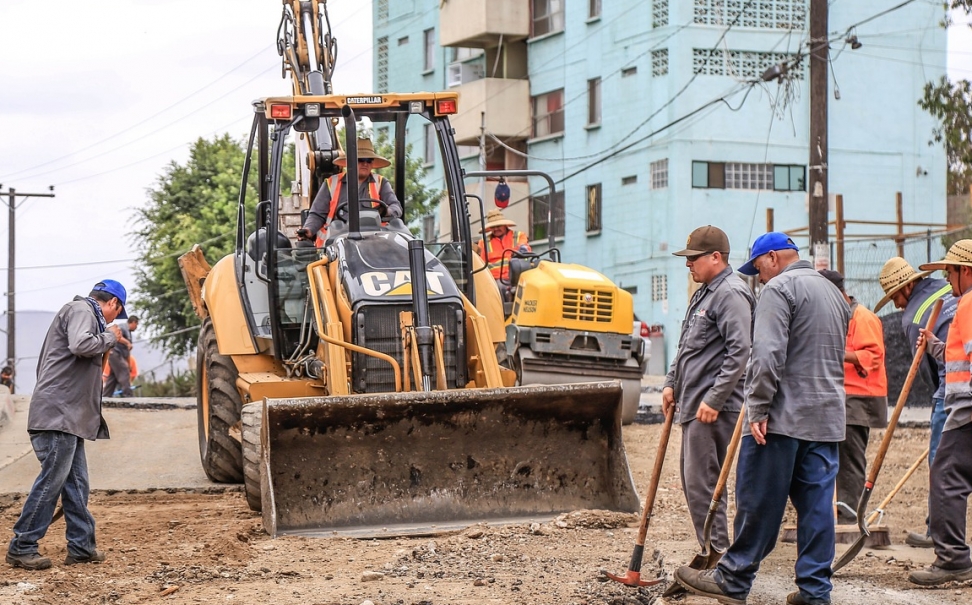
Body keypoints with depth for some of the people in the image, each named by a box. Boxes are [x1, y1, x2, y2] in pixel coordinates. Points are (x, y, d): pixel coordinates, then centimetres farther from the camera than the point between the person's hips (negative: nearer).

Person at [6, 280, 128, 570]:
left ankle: (81, 546, 14)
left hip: (70, 416, 11)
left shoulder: (86, 314, 24)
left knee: (76, 483, 11)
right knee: (51, 481, -9)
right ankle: (21, 548, -4)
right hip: (58, 414, -11)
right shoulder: (80, 310, -7)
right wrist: (109, 337, -11)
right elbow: (81, 345, -25)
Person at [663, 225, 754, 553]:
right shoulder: (704, 293, 20)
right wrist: (672, 382, 19)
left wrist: (714, 400, -23)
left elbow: (739, 352, -22)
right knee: (692, 480, 13)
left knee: (702, 483, -11)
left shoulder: (731, 293, -13)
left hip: (713, 408, -11)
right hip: (692, 404, 11)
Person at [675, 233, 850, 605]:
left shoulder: (779, 288, -8)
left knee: (758, 501, -2)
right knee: (816, 504, 6)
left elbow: (768, 354, -18)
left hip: (783, 418, -8)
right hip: (827, 420, 8)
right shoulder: (833, 292, 21)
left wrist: (758, 409, -18)